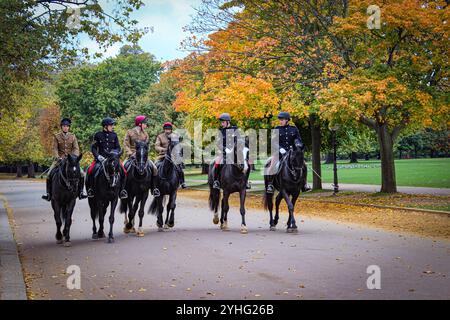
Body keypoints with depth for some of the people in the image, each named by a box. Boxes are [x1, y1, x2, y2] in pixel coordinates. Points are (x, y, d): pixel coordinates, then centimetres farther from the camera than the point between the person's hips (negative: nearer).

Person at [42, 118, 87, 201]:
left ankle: (80, 191, -2)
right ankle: (48, 193, -7)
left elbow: (76, 148, 1)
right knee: (49, 174, -17)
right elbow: (54, 148, -4)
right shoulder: (56, 136, 3)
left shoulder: (73, 136, 7)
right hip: (59, 159, -1)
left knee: (81, 174, -15)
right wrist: (57, 157, -20)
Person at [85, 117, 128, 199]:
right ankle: (90, 188, -5)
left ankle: (122, 189, -1)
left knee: (123, 172, -18)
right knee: (91, 171, -24)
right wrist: (98, 156, -10)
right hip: (100, 158, -2)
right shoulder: (98, 135, 4)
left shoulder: (114, 135, 10)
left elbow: (118, 148, 11)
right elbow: (93, 148, 4)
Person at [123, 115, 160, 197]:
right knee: (124, 167, -27)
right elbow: (126, 144, -4)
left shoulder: (145, 134, 13)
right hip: (132, 156, -3)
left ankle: (153, 188, 0)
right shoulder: (129, 132, 2)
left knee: (153, 168, -13)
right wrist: (130, 153, -17)